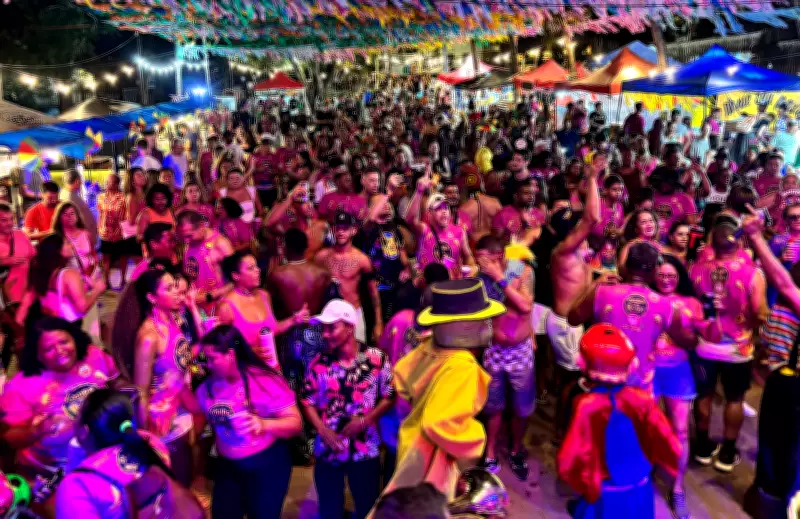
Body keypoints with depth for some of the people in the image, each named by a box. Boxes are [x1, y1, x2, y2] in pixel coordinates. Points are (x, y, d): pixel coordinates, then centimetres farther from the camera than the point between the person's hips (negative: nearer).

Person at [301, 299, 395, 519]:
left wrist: (365, 420, -17)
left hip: (365, 451, -1)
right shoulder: (319, 363, -6)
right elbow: (307, 401, 1)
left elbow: (390, 396, -5)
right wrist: (323, 430, -13)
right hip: (328, 450, 1)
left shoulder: (376, 358, -11)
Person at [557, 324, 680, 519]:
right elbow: (671, 448, -12)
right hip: (640, 490, 3)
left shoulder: (586, 406, -24)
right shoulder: (641, 399, -14)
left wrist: (584, 482, -5)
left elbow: (567, 463, -25)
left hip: (604, 494, -3)